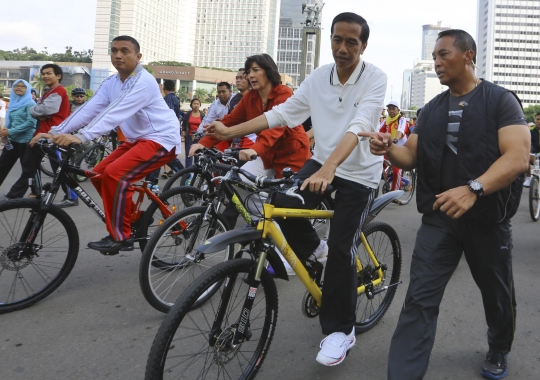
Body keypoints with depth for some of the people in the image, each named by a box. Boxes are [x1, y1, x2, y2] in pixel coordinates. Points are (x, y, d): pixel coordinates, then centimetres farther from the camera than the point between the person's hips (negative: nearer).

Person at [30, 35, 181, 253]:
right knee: (99, 175, 4)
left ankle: (120, 236, -14)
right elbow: (90, 109, -3)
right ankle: (134, 219, 17)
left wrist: (80, 137, -42)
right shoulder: (111, 83, 7)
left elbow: (116, 113, -32)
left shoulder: (143, 82, -20)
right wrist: (55, 132, -14)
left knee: (114, 175, -25)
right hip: (137, 139, 9)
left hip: (161, 139, -9)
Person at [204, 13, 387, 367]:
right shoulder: (318, 77, -2)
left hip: (359, 174, -4)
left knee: (341, 250, -7)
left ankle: (340, 329, 11)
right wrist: (229, 131, -10)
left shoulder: (375, 78, -17)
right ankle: (315, 255, 12)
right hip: (322, 161, 5)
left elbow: (360, 126, -31)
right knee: (285, 207, -21)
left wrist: (329, 169, -48)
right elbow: (283, 113, -2)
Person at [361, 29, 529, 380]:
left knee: (496, 294, 18)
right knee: (419, 299, -4)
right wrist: (388, 149, -17)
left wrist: (473, 189, -35)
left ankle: (499, 351, 46)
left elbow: (518, 157, -19)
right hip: (439, 216, 3)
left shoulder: (501, 100, -7)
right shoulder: (431, 110, 9)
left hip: (488, 217, -2)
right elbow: (412, 157, 7)